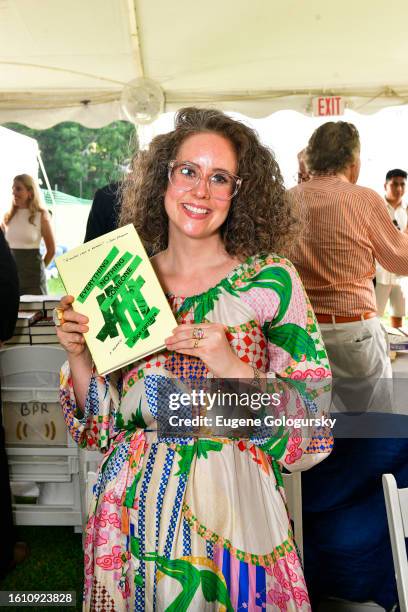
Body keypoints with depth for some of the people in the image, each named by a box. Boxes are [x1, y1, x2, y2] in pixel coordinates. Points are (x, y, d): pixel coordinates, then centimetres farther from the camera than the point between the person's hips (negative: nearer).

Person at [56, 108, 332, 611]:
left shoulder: (271, 278, -9)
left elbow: (317, 415, -8)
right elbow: (100, 423, 6)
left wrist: (235, 369, -22)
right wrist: (78, 354, -11)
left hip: (230, 505, -2)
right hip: (133, 509, 3)